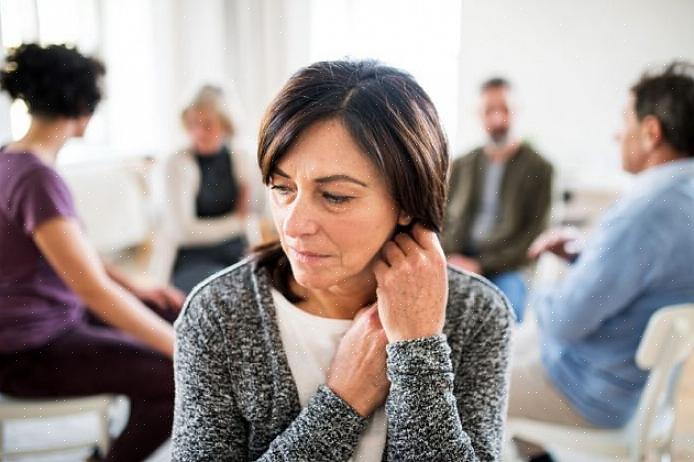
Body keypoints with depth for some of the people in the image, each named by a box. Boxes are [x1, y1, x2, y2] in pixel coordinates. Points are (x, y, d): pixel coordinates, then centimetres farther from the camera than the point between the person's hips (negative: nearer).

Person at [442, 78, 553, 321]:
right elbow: (442, 219, 15)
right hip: (458, 264, 3)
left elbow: (535, 235, -1)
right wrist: (451, 258, -5)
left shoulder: (538, 168, 5)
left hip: (505, 269, -2)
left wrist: (482, 265, -8)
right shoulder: (461, 166, 17)